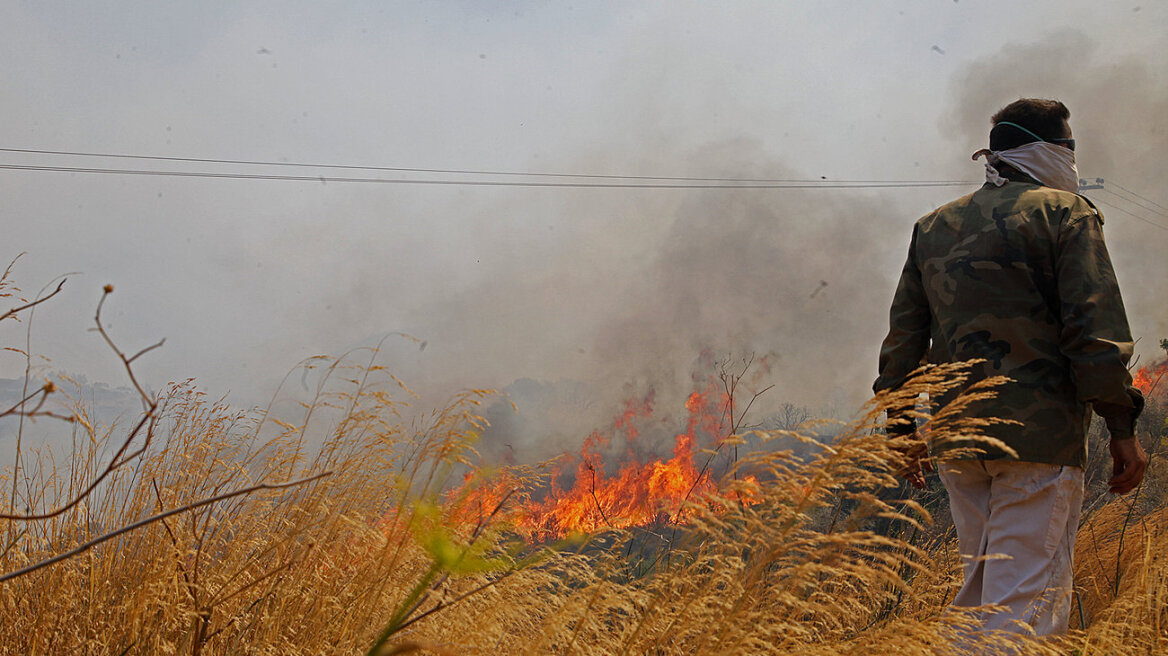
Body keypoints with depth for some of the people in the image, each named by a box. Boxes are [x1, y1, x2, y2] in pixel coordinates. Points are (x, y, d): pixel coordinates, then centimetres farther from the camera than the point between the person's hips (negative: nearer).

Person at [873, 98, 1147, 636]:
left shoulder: (933, 227, 16)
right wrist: (1122, 427, -7)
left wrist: (901, 428, 23)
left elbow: (903, 336, 17)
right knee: (1029, 600, -6)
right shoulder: (1064, 214, -1)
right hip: (1039, 432, -6)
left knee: (981, 586, 18)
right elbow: (1095, 328, -10)